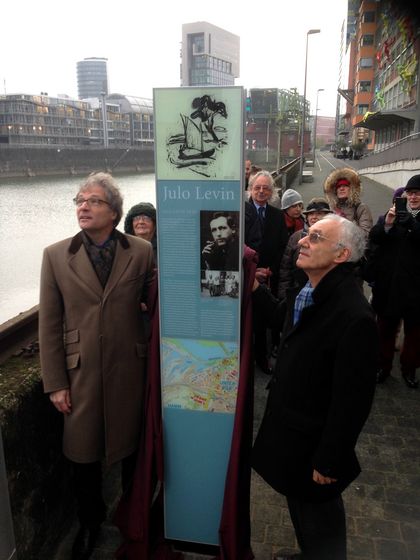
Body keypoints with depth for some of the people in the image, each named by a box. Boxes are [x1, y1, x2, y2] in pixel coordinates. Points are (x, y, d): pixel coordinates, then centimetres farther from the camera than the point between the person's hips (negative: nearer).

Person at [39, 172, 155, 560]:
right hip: (80, 372, 1)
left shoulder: (142, 252, -5)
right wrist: (55, 383, -3)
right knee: (83, 453, 15)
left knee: (131, 446, 18)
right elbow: (49, 325, -2)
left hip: (129, 369, 0)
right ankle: (90, 521, 43)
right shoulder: (56, 255, -3)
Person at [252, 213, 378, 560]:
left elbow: (352, 400, -26)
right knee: (299, 506, 29)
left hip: (314, 443, -8)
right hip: (290, 431, 8)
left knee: (319, 524, 18)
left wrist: (329, 462, -17)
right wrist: (253, 286, 3)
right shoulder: (307, 293, -4)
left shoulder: (354, 316, -30)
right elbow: (280, 318, 17)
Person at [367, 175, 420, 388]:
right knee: (385, 328, 12)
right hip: (388, 284, 1)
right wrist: (386, 223, -27)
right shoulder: (391, 214, 4)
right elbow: (373, 237, -9)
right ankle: (383, 366, 26)